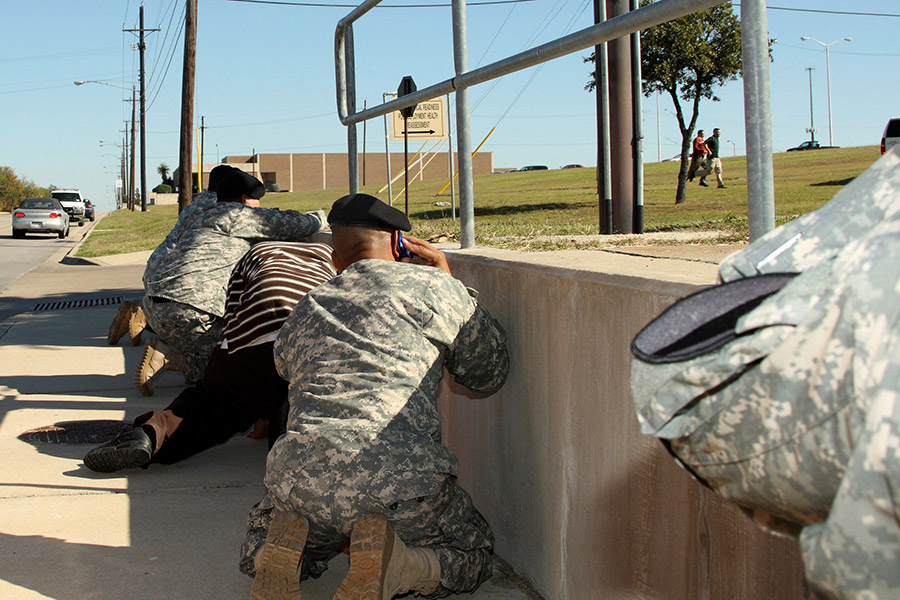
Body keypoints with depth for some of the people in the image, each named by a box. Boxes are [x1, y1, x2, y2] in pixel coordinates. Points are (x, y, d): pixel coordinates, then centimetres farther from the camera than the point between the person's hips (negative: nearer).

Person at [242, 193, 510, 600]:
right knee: (472, 553, 26)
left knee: (259, 549, 35)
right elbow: (489, 373, 22)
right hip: (402, 480, -3)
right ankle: (391, 565, -5)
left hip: (300, 481, 4)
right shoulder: (433, 287, 11)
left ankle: (288, 552, -1)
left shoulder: (303, 314, 24)